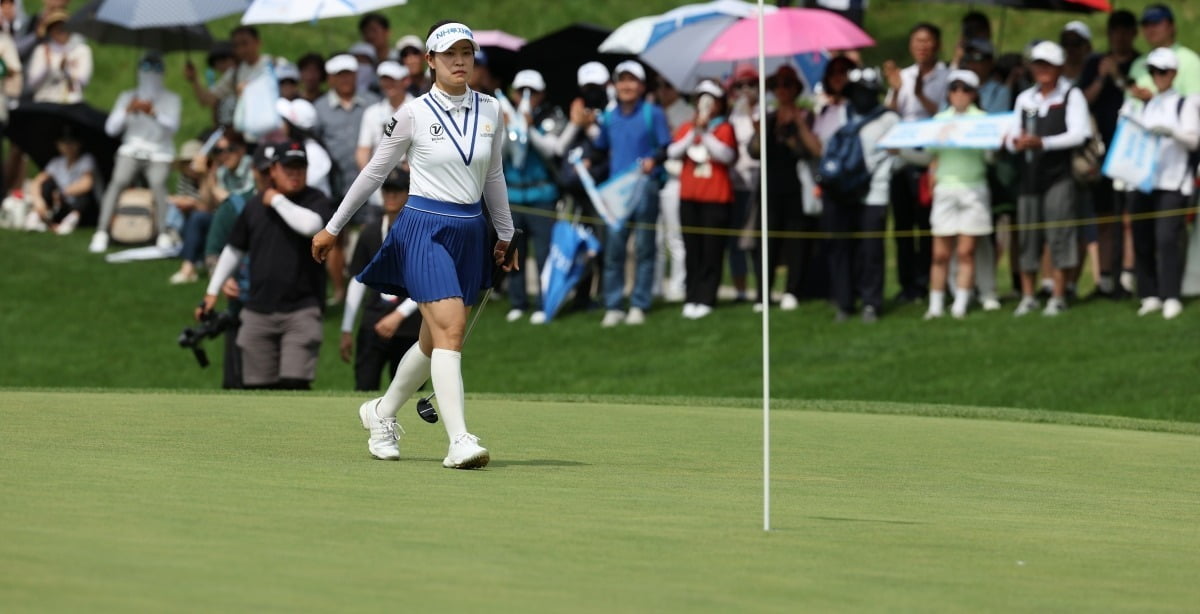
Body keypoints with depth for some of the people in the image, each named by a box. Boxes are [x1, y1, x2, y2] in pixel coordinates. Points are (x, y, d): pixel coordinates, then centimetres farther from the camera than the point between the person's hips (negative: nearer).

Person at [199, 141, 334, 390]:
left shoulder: (316, 201, -2)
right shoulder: (256, 205, 11)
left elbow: (310, 225, -26)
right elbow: (234, 249, 21)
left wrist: (277, 200, -12)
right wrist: (212, 291, 21)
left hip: (301, 311, -4)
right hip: (258, 311, 4)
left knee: (294, 383, -15)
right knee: (258, 385, 7)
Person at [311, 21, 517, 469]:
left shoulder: (490, 111, 6)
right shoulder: (412, 114, -6)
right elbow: (374, 172, 4)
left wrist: (505, 234, 25)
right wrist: (333, 229, 9)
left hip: (470, 233, 6)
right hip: (424, 228, -6)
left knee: (435, 340, 12)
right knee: (450, 327, -20)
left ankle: (382, 414, 35)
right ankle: (459, 441, -26)